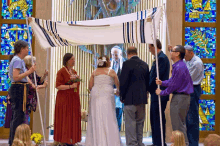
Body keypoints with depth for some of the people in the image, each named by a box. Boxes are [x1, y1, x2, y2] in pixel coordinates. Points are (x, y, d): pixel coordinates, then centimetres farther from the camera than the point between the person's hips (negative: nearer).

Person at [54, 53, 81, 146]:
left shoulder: (74, 72, 16)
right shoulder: (61, 72, -6)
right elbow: (58, 86, -14)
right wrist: (70, 86, -19)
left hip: (74, 100, 7)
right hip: (64, 100, -7)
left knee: (73, 120, 4)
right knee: (64, 120, -7)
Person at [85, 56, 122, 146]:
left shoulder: (95, 72, 12)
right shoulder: (111, 71, 5)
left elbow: (90, 86, 8)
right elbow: (118, 85, 11)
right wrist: (118, 91, 32)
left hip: (95, 96, 3)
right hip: (107, 96, -3)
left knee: (96, 119, 5)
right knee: (108, 119, -2)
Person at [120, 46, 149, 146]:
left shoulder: (127, 64, -10)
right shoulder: (144, 64, 9)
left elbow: (123, 82, -13)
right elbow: (147, 82, 12)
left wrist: (122, 96, -3)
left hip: (130, 98, -6)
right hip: (142, 98, 6)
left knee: (130, 123, -2)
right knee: (140, 122, 14)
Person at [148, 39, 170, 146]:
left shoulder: (162, 58, -16)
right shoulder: (159, 58, 15)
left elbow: (157, 77, -20)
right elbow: (153, 75, 17)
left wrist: (148, 88, -11)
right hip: (156, 94, 10)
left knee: (158, 118, -6)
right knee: (154, 118, 15)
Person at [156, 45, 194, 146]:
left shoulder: (179, 67, -20)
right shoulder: (178, 65, 13)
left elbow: (174, 85, -17)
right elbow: (172, 81, 19)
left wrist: (162, 93, -6)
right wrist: (162, 83, 4)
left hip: (180, 98, -11)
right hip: (182, 97, 11)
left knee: (178, 124, -4)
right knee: (181, 123, 17)